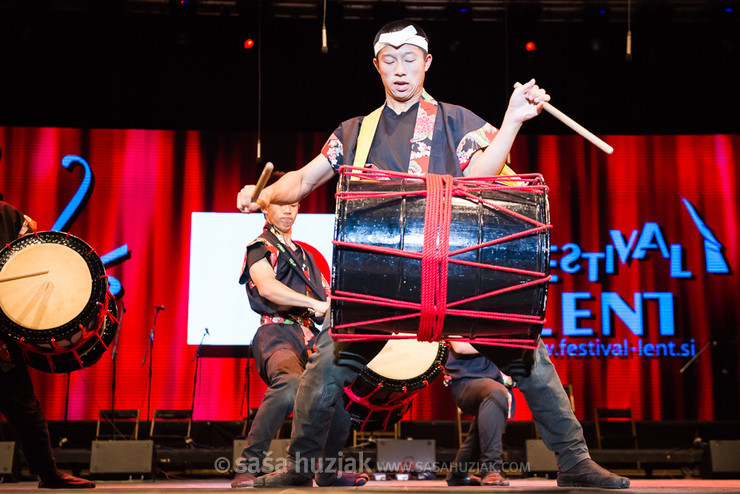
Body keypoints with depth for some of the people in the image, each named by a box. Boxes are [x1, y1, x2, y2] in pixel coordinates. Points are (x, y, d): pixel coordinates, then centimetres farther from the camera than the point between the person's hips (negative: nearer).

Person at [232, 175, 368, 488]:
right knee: (291, 383, -39)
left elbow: (325, 296, 30)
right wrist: (316, 304, -22)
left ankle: (327, 476, 31)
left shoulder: (304, 254, 29)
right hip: (278, 333, -8)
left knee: (339, 417, 6)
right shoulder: (260, 247, 5)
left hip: (310, 338, 8)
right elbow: (267, 287, -14)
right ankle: (246, 469, -36)